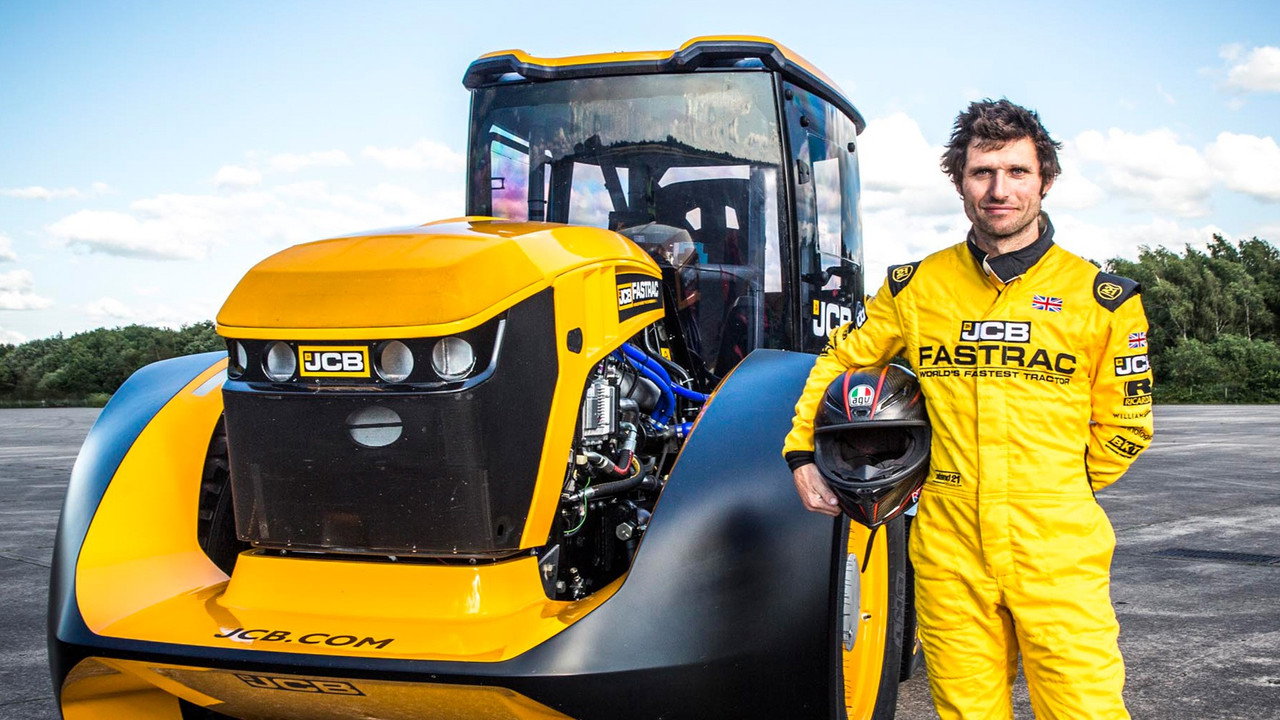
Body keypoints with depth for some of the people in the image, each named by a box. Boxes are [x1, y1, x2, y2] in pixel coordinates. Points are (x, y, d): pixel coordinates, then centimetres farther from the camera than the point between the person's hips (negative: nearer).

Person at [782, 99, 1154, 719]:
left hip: (1059, 555, -1)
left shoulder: (1098, 296, 3)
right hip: (949, 554, 2)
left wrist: (1056, 489, 8)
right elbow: (839, 360, 21)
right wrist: (801, 453, 16)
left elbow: (1123, 425, 10)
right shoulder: (916, 287, 7)